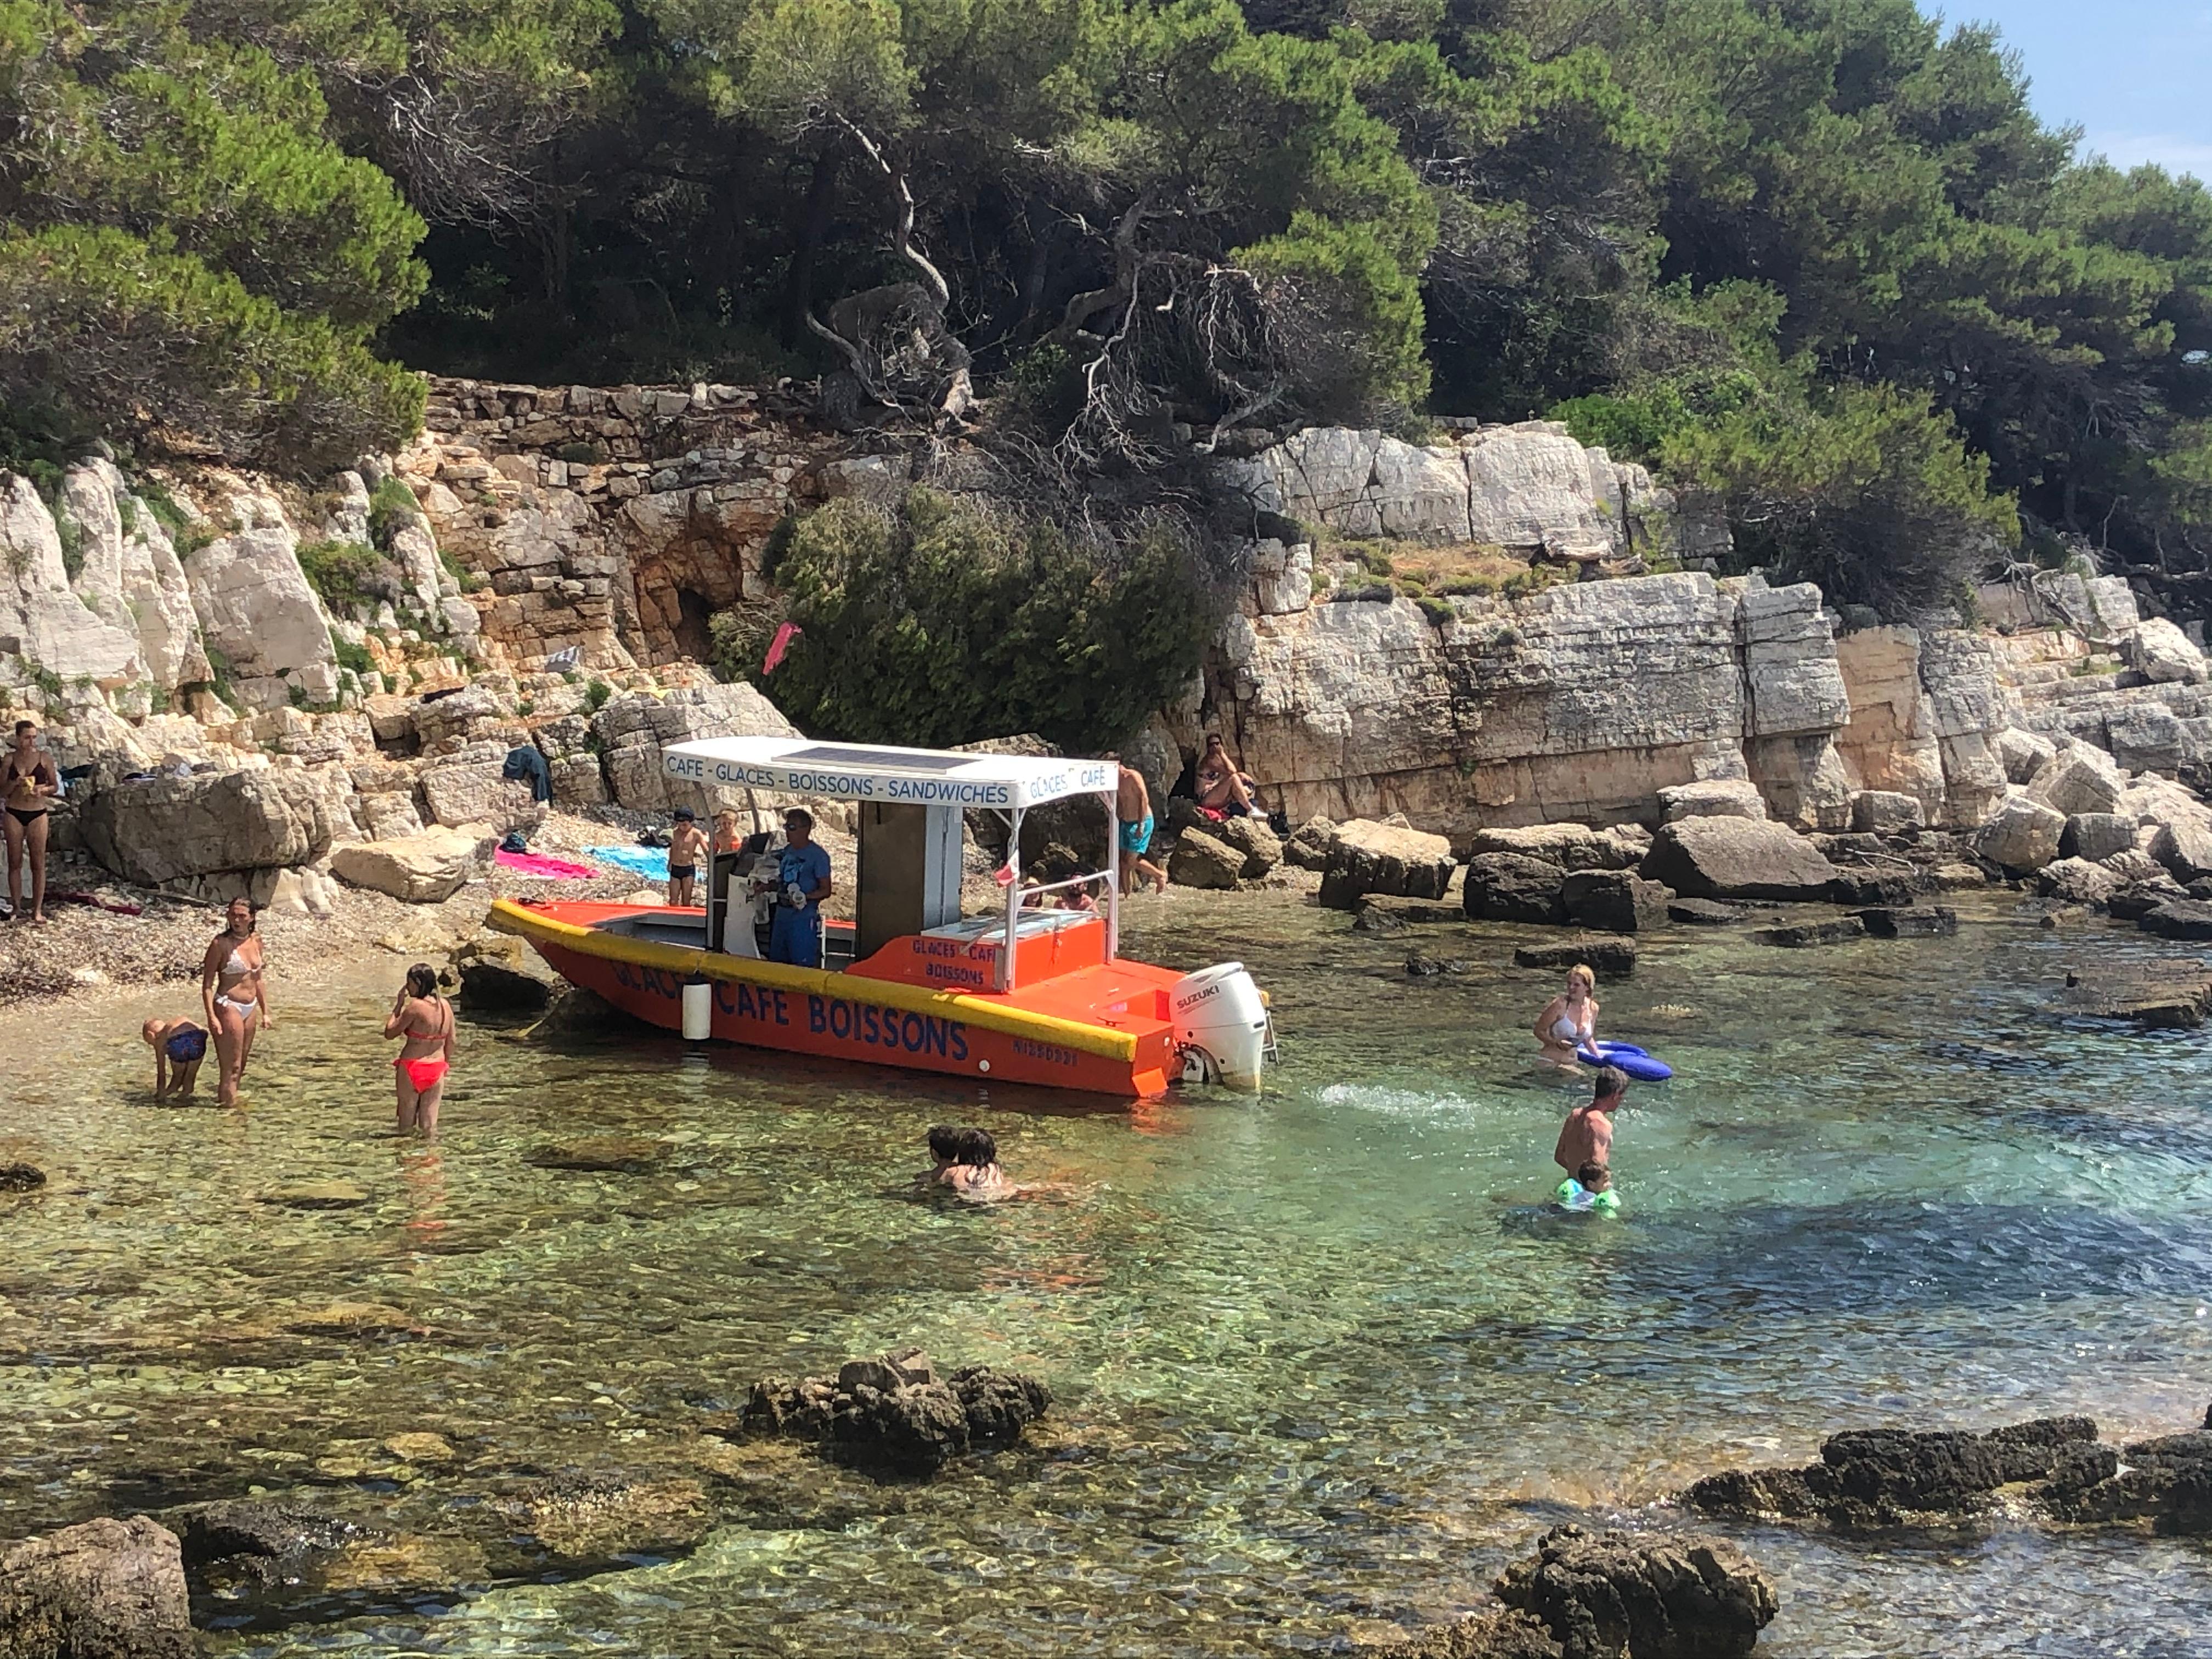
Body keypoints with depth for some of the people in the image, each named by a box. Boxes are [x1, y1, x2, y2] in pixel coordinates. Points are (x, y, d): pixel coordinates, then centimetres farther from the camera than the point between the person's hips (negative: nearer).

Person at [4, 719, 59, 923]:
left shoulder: (45, 758, 0)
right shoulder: (9, 759, 2)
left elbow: (55, 787, 6)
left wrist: (43, 789, -15)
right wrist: (15, 783, -14)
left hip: (38, 814, -1)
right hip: (14, 814, 1)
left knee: (38, 863, -1)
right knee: (15, 862, 4)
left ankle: (38, 909, 4)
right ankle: (16, 908, 12)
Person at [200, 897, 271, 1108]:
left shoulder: (255, 940, 8)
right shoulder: (221, 944, -10)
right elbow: (207, 983, -10)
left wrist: (265, 1012, 17)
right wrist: (212, 1017, -18)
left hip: (250, 1009, 7)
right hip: (228, 1006, -7)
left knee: (240, 1067, 13)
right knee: (231, 1069, -6)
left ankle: (223, 1098, 23)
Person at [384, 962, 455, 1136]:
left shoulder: (415, 1007, -16)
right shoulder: (445, 1006, 3)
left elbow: (389, 1033, -8)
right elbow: (451, 1041, 9)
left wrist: (398, 1005, -1)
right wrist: (445, 1065, 20)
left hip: (412, 1067, -5)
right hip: (437, 1068, 5)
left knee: (407, 1119, 6)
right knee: (430, 1119, 10)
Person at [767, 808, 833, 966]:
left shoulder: (817, 855, -9)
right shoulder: (787, 852, 13)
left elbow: (825, 890, -10)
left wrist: (805, 897, -24)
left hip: (804, 918, -8)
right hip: (782, 915, 8)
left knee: (803, 966, -9)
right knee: (777, 962, 11)